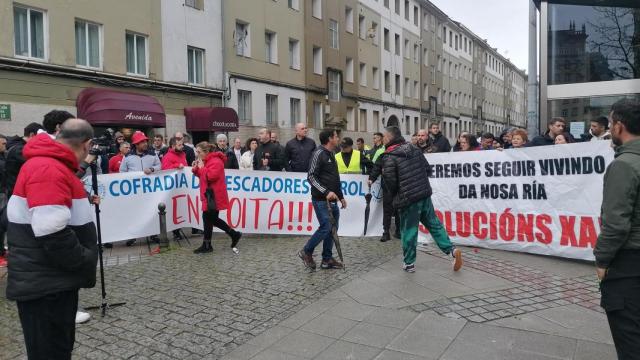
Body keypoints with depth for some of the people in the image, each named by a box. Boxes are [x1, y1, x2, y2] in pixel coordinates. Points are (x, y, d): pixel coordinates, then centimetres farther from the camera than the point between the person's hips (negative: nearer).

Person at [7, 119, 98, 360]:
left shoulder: (51, 165, 12)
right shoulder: (48, 169, -22)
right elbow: (52, 234, -28)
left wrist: (84, 203, 15)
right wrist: (85, 263, -17)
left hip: (55, 280, 10)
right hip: (45, 284, -10)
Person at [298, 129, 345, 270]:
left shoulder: (331, 155, 17)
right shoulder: (319, 153, -10)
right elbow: (311, 176, -16)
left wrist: (341, 196, 21)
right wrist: (326, 192, -22)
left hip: (332, 200, 9)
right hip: (321, 200, -9)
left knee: (333, 228, 7)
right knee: (326, 227, -11)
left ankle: (327, 259, 16)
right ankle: (306, 252, 7)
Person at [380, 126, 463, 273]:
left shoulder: (389, 158, -12)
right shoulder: (415, 149, 8)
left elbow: (390, 183, -13)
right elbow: (427, 169, 11)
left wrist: (395, 195, 7)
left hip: (407, 199, -6)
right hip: (425, 194, 6)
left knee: (409, 231, 5)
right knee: (434, 223, 16)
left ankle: (409, 264, 15)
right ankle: (452, 250, 8)